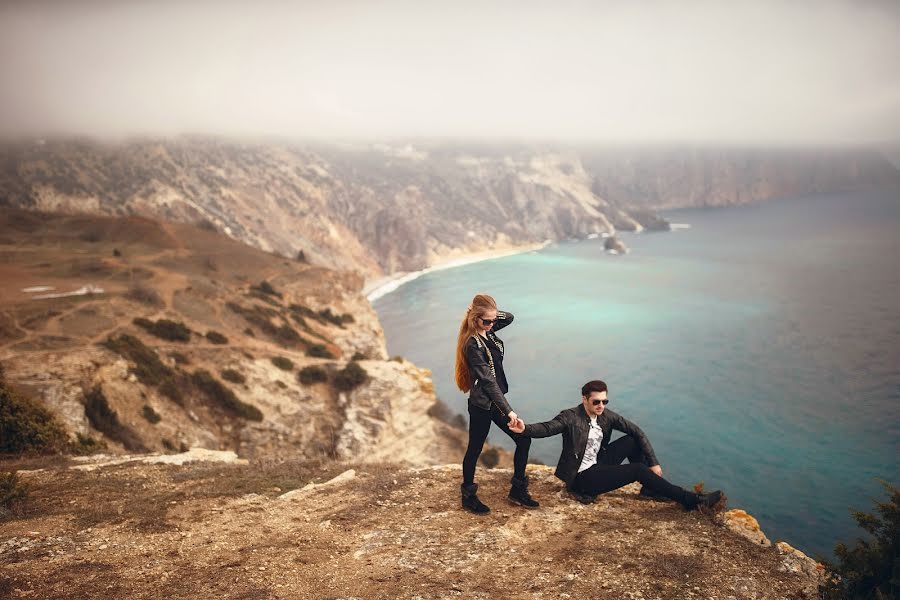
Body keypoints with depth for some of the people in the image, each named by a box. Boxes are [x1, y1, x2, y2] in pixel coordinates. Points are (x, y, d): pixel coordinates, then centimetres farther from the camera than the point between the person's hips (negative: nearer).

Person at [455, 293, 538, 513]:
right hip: (481, 404, -9)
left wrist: (491, 314, -6)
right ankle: (468, 497, 26)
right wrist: (508, 410, -27)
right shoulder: (473, 344, -23)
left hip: (496, 400, 9)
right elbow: (488, 380, -26)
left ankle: (518, 490, 22)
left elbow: (509, 317, 14)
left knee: (523, 439, 9)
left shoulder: (488, 330, 1)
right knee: (475, 449, 8)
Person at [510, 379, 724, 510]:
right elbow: (547, 428, -32)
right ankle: (691, 500, -10)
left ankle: (649, 489, 8)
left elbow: (637, 431, 0)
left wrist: (653, 462, -7)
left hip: (598, 465, 8)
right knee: (638, 470, -18)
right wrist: (525, 428, -53)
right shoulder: (570, 417, -17)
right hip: (581, 477, -8)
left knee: (633, 440, -2)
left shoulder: (607, 416, 0)